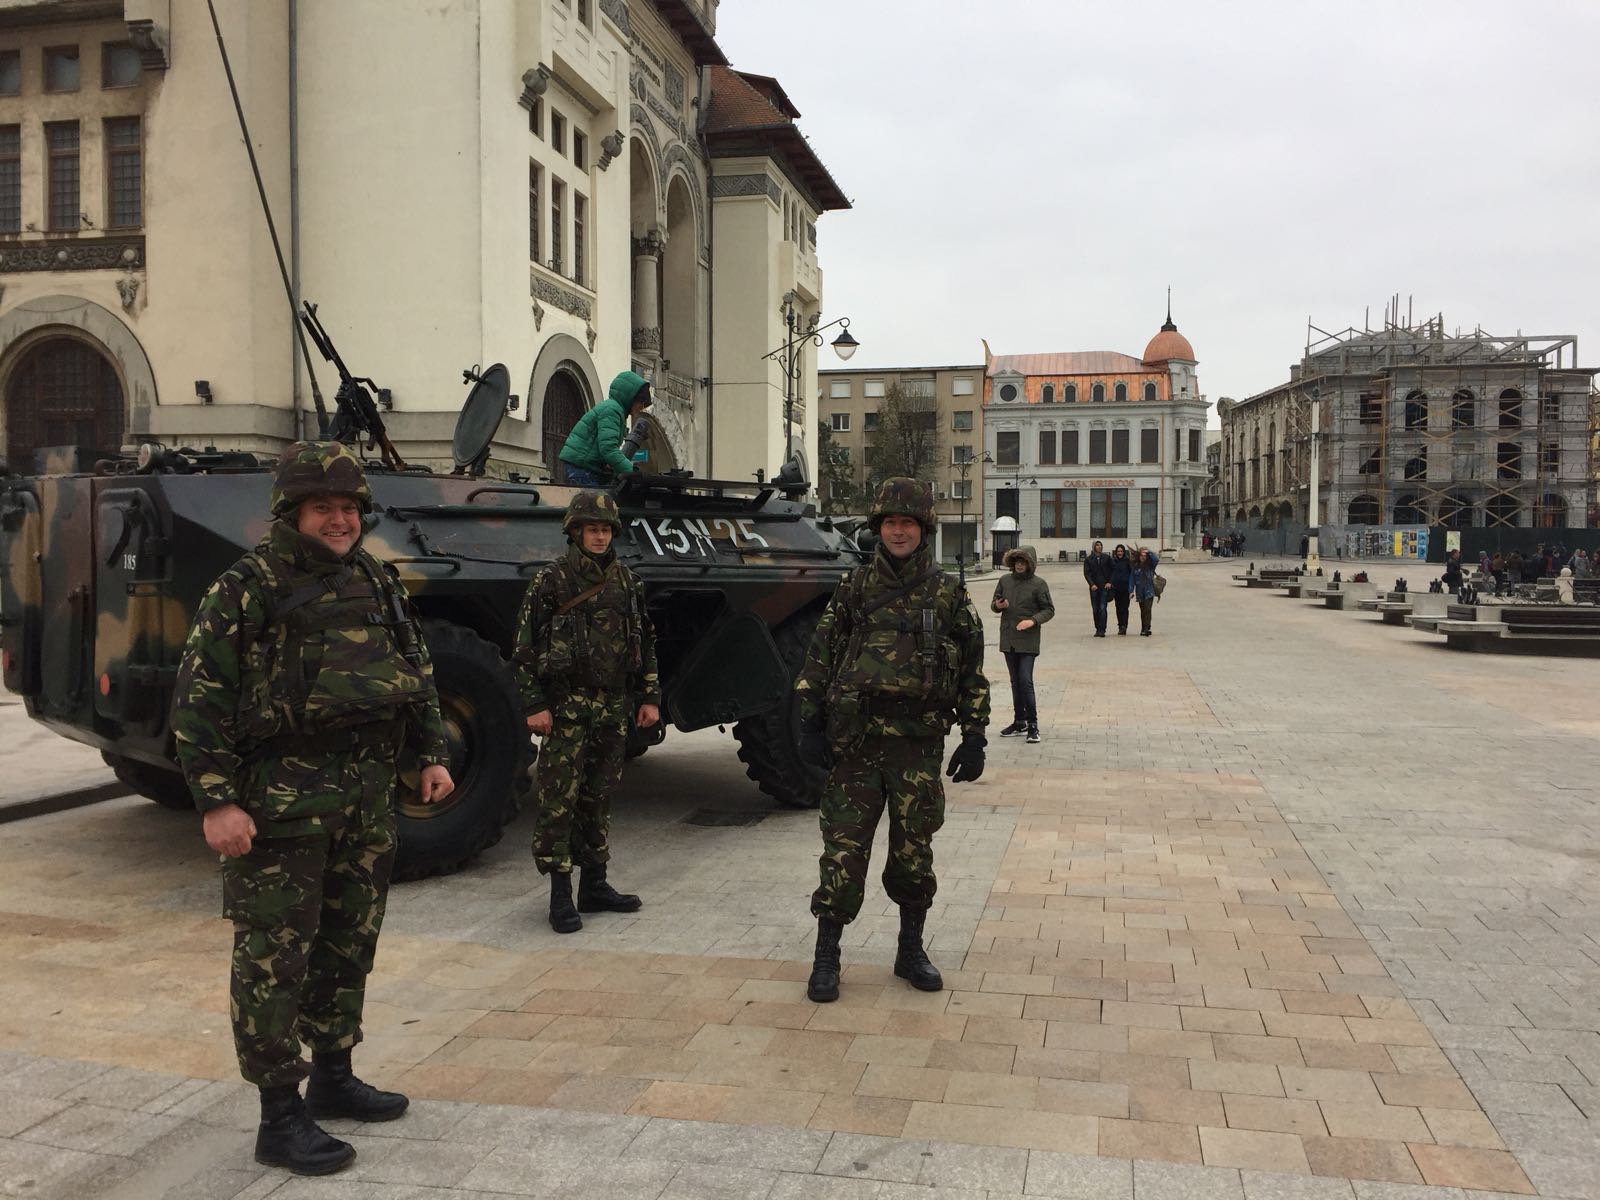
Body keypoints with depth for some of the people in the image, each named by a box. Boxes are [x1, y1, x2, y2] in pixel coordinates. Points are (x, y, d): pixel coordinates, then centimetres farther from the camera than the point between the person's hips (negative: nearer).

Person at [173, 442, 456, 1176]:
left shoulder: (376, 584, 10)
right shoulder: (246, 589, -8)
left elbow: (418, 673, 19)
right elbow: (198, 702, -10)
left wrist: (431, 755, 12)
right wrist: (216, 801, -16)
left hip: (368, 792, 7)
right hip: (282, 796, -6)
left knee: (350, 943, 16)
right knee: (274, 956, 0)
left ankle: (333, 1077, 32)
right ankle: (280, 1118, 10)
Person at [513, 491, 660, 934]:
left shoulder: (628, 583, 10)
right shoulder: (550, 581, -5)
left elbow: (646, 644, 16)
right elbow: (525, 649, -6)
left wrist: (650, 697, 9)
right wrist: (534, 705, -11)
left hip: (613, 708, 5)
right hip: (565, 709, -5)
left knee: (599, 798, 12)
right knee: (559, 801, -4)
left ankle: (594, 886, 22)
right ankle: (561, 895, 3)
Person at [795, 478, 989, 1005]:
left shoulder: (948, 594, 4)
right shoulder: (854, 589, 4)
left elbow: (972, 670, 7)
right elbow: (819, 656, 6)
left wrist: (974, 737, 3)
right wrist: (811, 725, -1)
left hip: (919, 743, 1)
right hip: (854, 741, 0)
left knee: (914, 851, 9)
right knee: (843, 851, -1)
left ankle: (911, 951, 26)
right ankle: (826, 958, 10)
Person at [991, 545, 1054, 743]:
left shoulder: (1038, 584, -5)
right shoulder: (1005, 580, 6)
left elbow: (1049, 610, -1)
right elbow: (994, 603, 14)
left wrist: (1033, 621, -17)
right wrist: (997, 605, -10)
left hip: (1028, 641, -5)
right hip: (1008, 640, 5)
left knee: (1025, 681, -11)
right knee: (1015, 682, 14)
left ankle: (1032, 724, -4)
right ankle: (1019, 721, 24)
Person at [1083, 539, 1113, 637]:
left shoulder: (1107, 558, 6)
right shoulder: (1088, 559, 5)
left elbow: (1112, 570, 8)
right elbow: (1086, 573, 1)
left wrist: (1109, 582, -4)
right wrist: (1092, 584, -12)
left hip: (1105, 586, -1)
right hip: (1094, 587, 1)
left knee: (1102, 608, -10)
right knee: (1095, 609, 4)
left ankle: (1102, 630, -11)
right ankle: (1097, 629, 14)